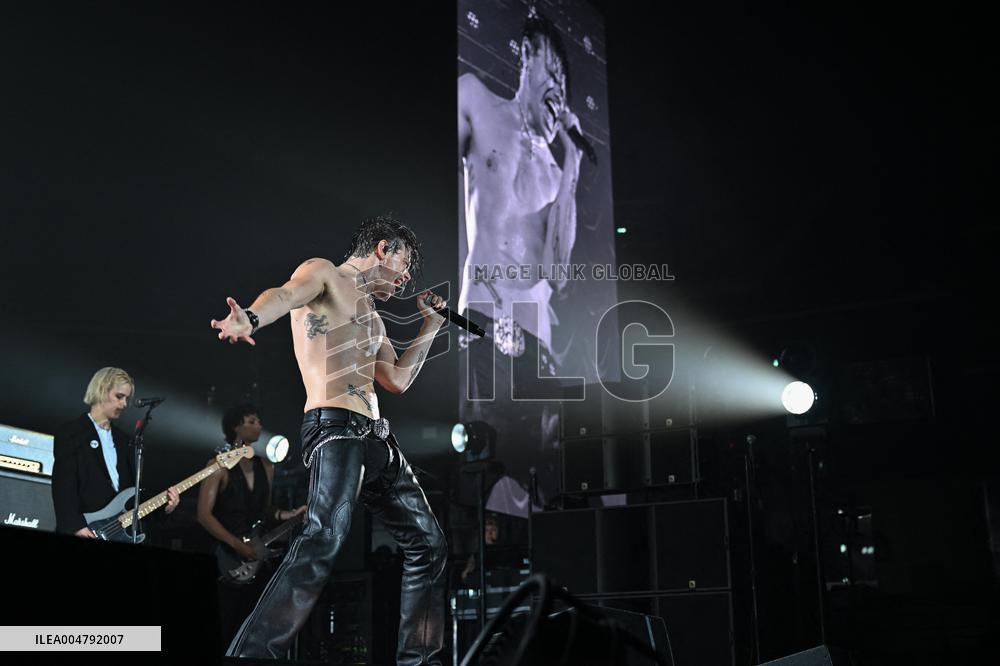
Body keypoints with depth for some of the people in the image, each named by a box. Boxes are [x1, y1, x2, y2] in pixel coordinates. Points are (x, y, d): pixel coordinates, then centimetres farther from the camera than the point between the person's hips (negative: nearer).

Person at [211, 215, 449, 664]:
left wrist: (429, 329, 28)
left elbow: (398, 380, 30)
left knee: (428, 544, 12)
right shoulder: (323, 274, 4)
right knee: (325, 537, -29)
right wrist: (249, 319, -42)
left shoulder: (371, 314, 28)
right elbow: (286, 293, -20)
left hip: (376, 437, 10)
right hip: (335, 428, -9)